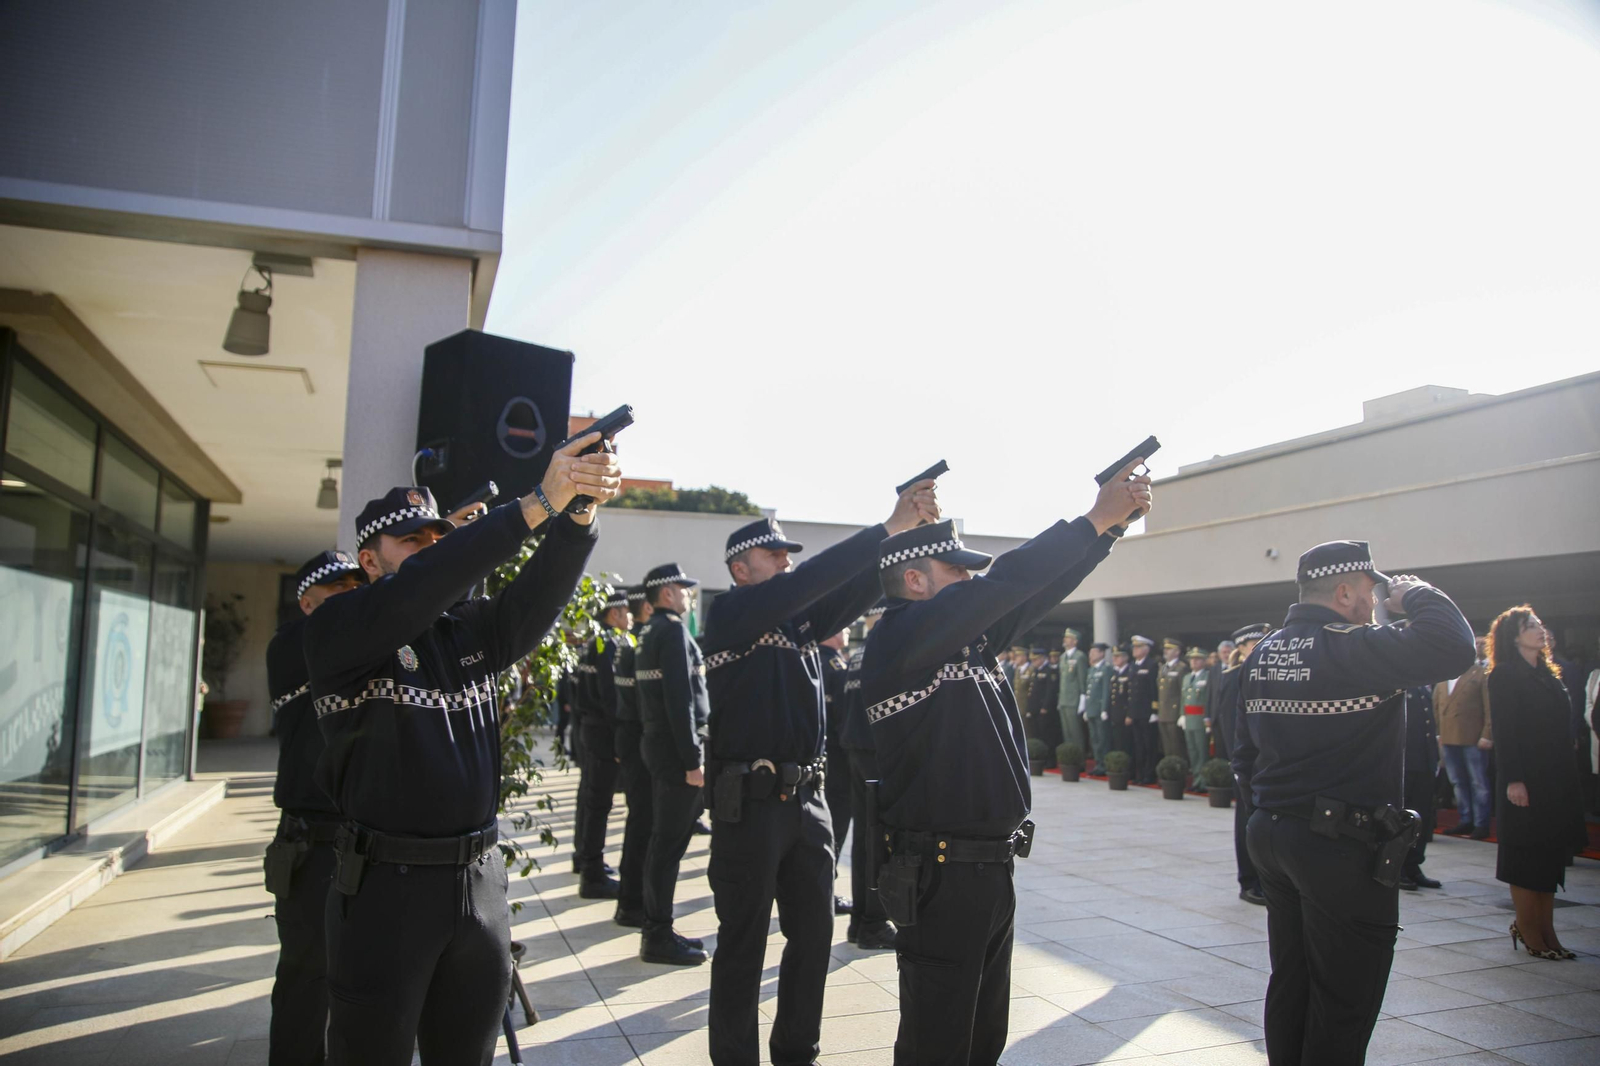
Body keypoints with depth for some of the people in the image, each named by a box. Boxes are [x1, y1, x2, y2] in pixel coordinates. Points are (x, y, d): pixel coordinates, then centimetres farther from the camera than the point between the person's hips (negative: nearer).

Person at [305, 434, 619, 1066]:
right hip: (386, 888, -5)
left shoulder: (469, 630, 9)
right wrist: (538, 504, -31)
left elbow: (535, 598, -8)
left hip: (479, 881, 5)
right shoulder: (337, 630, -6)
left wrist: (580, 512, -27)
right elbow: (419, 589, -24)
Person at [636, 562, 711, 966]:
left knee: (663, 839, 15)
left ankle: (656, 928, 24)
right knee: (670, 842, -4)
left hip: (656, 743, 10)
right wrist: (693, 759, -20)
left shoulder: (650, 632, 15)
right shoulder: (673, 630, -15)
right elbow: (681, 700, -21)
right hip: (675, 748, -10)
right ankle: (659, 937, 3)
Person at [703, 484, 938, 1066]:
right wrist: (889, 527, -24)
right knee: (743, 945, 4)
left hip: (807, 798, 7)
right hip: (749, 801, -7)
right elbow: (805, 581, -23)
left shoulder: (799, 616, 11)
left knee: (814, 933, 15)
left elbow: (858, 589, 0)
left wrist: (912, 529, -15)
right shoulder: (728, 613, -9)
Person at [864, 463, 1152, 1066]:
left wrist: (1112, 524, 2)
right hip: (941, 875, -9)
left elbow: (1032, 594, 11)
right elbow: (1005, 583, -24)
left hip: (991, 872, 9)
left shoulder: (966, 636, 11)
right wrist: (1095, 520, -17)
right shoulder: (899, 635, -16)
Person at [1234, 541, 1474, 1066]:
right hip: (1342, 846, -8)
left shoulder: (1263, 654, 9)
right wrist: (1419, 596, -9)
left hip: (1271, 835, 8)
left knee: (1291, 980, 18)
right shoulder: (1352, 648, -17)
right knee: (1345, 998, 4)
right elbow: (1453, 648, -27)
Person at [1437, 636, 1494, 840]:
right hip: (1448, 737, 6)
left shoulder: (1481, 673, -1)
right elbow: (1436, 706, 15)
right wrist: (1438, 733, 8)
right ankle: (1465, 821, 19)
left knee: (1478, 783, 1)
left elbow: (1490, 706, -7)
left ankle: (1481, 824, 8)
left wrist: (1487, 734, -13)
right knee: (1458, 783, 11)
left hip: (1473, 738, -6)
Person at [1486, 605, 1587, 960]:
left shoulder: (1548, 675, 16)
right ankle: (1529, 931, 8)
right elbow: (1504, 731, -14)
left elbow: (1563, 730, 17)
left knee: (1551, 857, 10)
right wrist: (1513, 779, -19)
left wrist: (1568, 779, 11)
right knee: (1526, 858, 0)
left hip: (1555, 781, 8)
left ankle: (1544, 931, 18)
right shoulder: (1505, 676, -8)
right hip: (1525, 782, -8)